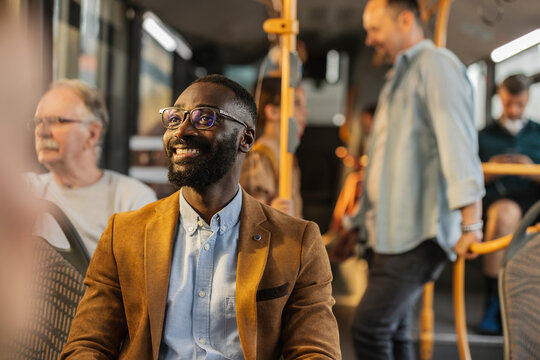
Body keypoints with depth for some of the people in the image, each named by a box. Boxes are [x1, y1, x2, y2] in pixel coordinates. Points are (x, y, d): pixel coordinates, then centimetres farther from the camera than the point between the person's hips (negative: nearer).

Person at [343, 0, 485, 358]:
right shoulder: (399, 77, 24)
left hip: (419, 232, -9)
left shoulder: (436, 64, -6)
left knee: (370, 327, -15)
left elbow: (457, 141, -18)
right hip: (393, 233, 9)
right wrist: (356, 225, 28)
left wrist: (470, 219, -25)